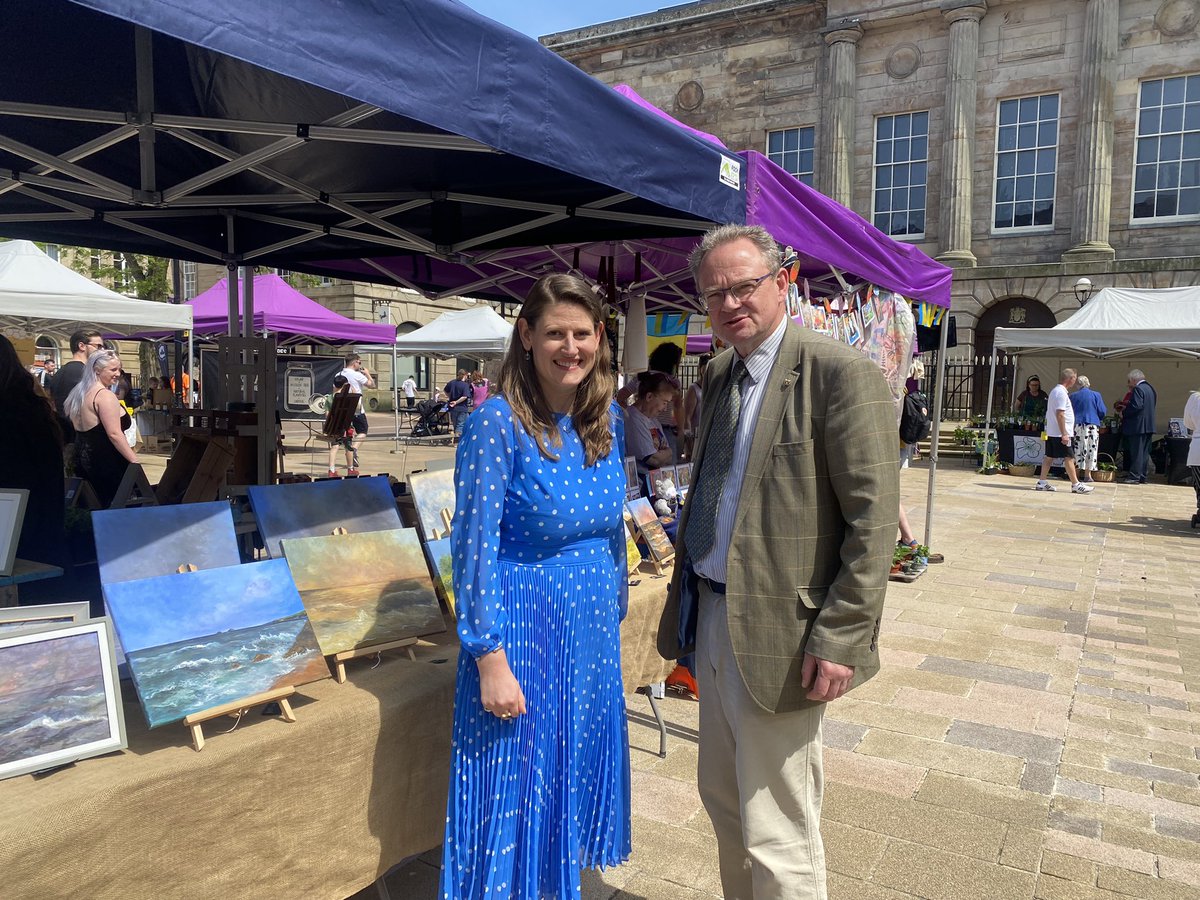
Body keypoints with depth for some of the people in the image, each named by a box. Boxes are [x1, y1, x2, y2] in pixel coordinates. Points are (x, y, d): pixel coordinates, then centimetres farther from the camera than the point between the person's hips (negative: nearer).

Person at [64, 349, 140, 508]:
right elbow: (114, 434, -21)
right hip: (106, 461, -10)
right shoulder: (105, 395, -14)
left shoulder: (79, 392, 16)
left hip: (83, 457, 10)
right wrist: (135, 462, -22)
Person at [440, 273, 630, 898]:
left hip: (594, 631, 6)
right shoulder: (497, 424, -16)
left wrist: (615, 613, 15)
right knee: (517, 784, 9)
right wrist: (492, 661, -16)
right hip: (522, 627, -6)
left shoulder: (607, 418, 2)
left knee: (577, 774, 20)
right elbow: (474, 549, -16)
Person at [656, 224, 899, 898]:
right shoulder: (719, 375, 11)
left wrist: (839, 640, -19)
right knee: (725, 804, 23)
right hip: (712, 616, 8)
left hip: (778, 635, -8)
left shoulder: (842, 374, -15)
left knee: (778, 840, 5)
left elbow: (874, 521, -17)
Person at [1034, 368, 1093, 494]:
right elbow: (1060, 414, -22)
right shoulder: (1061, 393, -15)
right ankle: (1076, 485, -1)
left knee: (1049, 457, 9)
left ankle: (1042, 482, 9)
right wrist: (1064, 434, -23)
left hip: (1051, 432, 10)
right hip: (1061, 433, -10)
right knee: (1069, 458, -5)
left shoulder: (1054, 391, 16)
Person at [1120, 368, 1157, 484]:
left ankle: (1134, 477, -8)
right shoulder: (1150, 389, 16)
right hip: (1149, 426, 10)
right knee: (1144, 452, 12)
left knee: (1136, 452, -8)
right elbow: (1154, 407, 21)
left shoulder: (1138, 389, -13)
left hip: (1138, 426, -10)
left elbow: (1136, 406, -24)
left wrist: (1124, 413, -11)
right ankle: (1142, 477, 15)